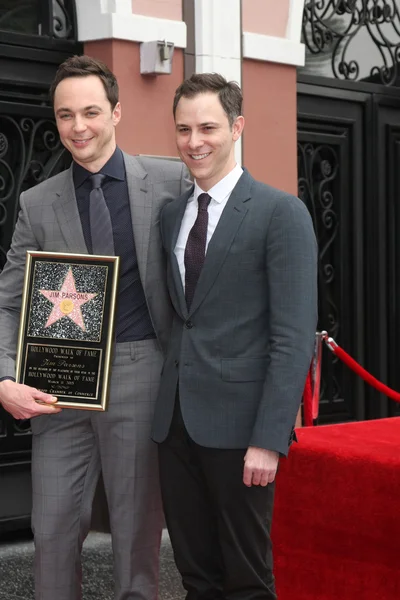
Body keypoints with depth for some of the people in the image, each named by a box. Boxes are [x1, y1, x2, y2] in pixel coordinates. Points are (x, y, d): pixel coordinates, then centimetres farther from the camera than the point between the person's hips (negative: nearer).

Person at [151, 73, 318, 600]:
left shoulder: (281, 213, -7)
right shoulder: (170, 215, 13)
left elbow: (294, 336, -12)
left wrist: (268, 438, -17)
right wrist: (165, 409, 7)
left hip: (238, 419, -5)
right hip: (176, 419, 6)